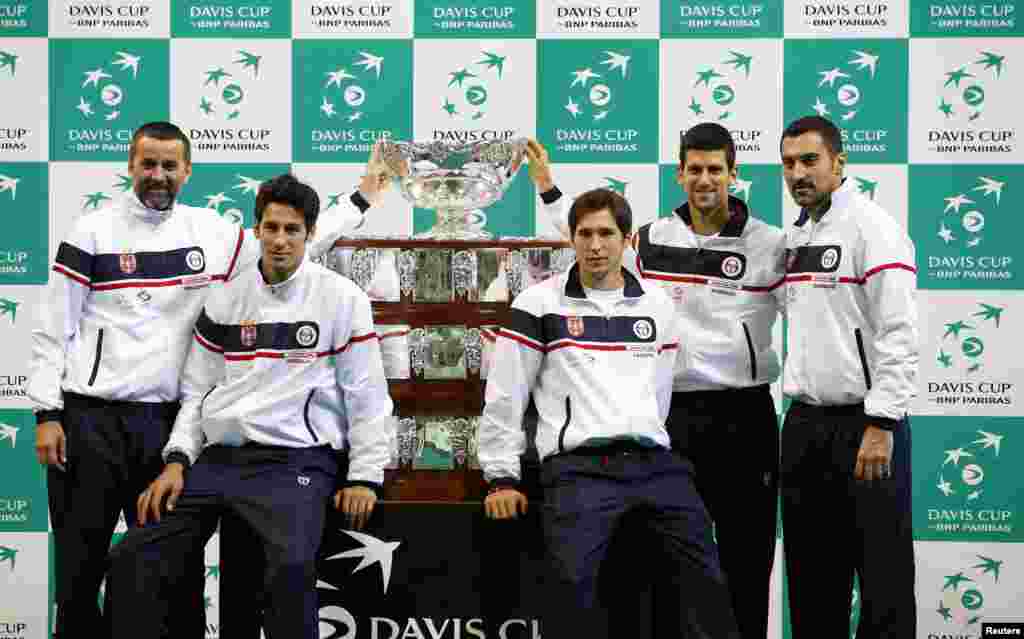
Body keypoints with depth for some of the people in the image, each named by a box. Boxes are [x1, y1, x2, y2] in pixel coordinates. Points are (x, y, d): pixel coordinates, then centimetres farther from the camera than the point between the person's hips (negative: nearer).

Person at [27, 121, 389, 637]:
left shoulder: (211, 232, 6)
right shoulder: (92, 233, -2)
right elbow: (52, 330, -2)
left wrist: (360, 202, 11)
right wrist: (46, 414, -7)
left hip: (165, 420, 3)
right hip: (89, 419, -2)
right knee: (80, 563, 5)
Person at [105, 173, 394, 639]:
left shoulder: (342, 298, 0)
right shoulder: (224, 300, 13)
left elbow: (367, 395, 0)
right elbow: (197, 390, 15)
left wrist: (365, 477, -6)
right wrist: (177, 460, 2)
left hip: (297, 460, -5)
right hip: (220, 457, 5)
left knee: (291, 566, -32)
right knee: (131, 559, -8)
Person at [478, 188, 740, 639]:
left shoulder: (658, 304, 16)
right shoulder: (538, 304, 4)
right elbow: (503, 396, 5)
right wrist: (501, 477, 2)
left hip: (654, 461, 4)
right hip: (578, 465, -3)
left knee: (704, 572, -8)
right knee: (574, 579, -25)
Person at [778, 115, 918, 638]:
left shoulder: (871, 226, -9)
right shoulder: (795, 235, 15)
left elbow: (899, 334, -16)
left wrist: (881, 426, -20)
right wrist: (797, 412, 14)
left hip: (863, 423, -8)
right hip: (803, 423, 8)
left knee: (883, 575, -2)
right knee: (811, 573, 13)